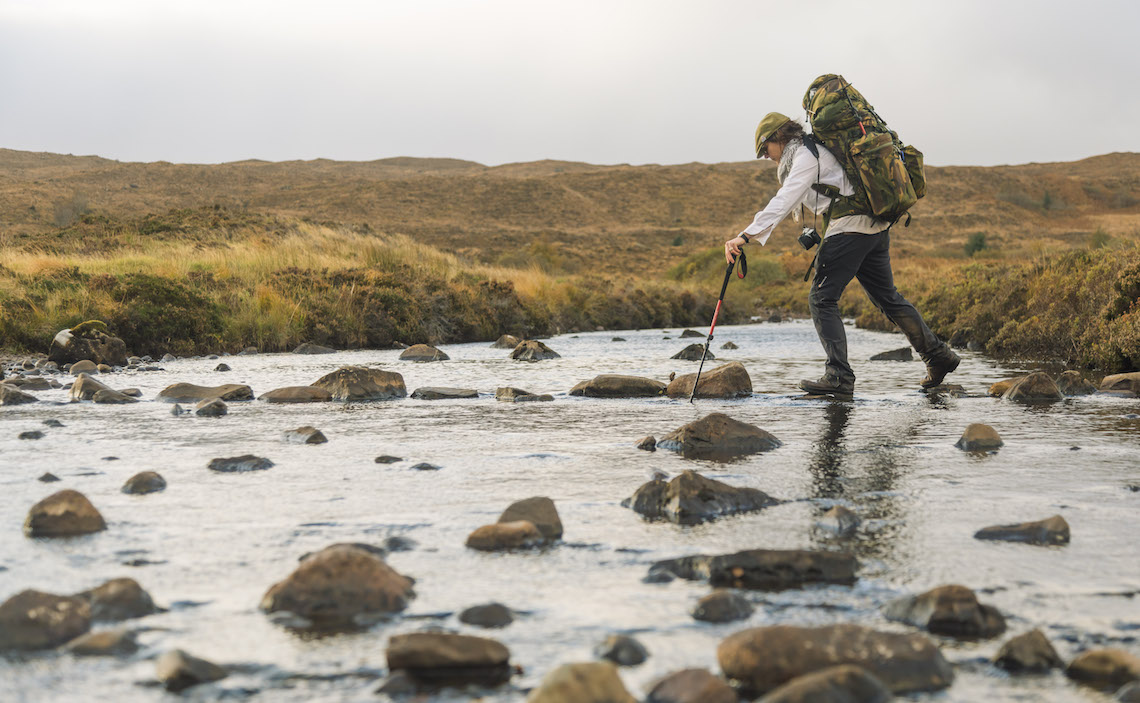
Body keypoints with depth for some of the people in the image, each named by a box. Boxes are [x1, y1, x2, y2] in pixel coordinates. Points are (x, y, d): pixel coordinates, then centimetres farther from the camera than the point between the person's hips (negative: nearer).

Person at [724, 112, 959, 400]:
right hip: (877, 227, 10)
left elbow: (784, 201, -21)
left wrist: (745, 236, -28)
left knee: (822, 299, -8)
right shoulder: (816, 150, 22)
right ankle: (939, 356, 26)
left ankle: (840, 378, -17)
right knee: (888, 298, 19)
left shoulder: (806, 156, -9)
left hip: (850, 228, -10)